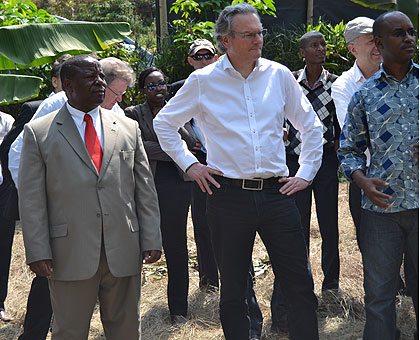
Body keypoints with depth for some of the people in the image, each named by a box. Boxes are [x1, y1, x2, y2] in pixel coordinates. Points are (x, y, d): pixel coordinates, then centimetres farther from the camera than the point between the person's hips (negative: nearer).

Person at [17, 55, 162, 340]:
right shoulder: (38, 132, 2)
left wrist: (151, 240, 2)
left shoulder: (129, 128, 10)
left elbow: (145, 190, 9)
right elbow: (32, 199, -1)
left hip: (124, 252, 3)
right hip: (69, 255, -2)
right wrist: (38, 252, -8)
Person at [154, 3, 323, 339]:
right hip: (228, 195, -1)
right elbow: (164, 123, 13)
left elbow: (311, 126, 16)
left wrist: (306, 173, 9)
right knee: (233, 290, 10)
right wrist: (189, 164, 5)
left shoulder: (279, 75, 5)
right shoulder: (204, 81, 0)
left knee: (301, 287, 1)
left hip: (277, 192, 1)